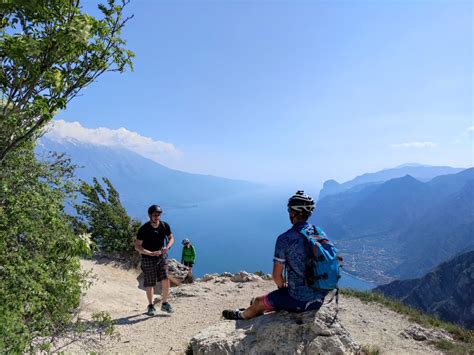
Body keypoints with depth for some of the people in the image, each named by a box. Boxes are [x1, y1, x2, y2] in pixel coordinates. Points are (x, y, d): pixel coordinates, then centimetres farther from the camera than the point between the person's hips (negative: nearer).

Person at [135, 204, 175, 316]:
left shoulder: (165, 225, -6)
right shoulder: (143, 229, -16)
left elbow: (171, 238, 9)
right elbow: (137, 246, -14)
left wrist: (167, 247, -12)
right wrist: (151, 253, -25)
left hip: (162, 257, 3)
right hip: (148, 259, -2)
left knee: (165, 280, -7)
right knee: (150, 284, 6)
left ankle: (164, 304, 13)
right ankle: (151, 306, 26)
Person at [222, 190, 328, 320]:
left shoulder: (285, 239, -18)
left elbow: (276, 275, -14)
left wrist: (283, 287, 9)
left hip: (300, 300, -6)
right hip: (320, 296, 6)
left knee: (259, 302, 22)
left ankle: (242, 315, 49)